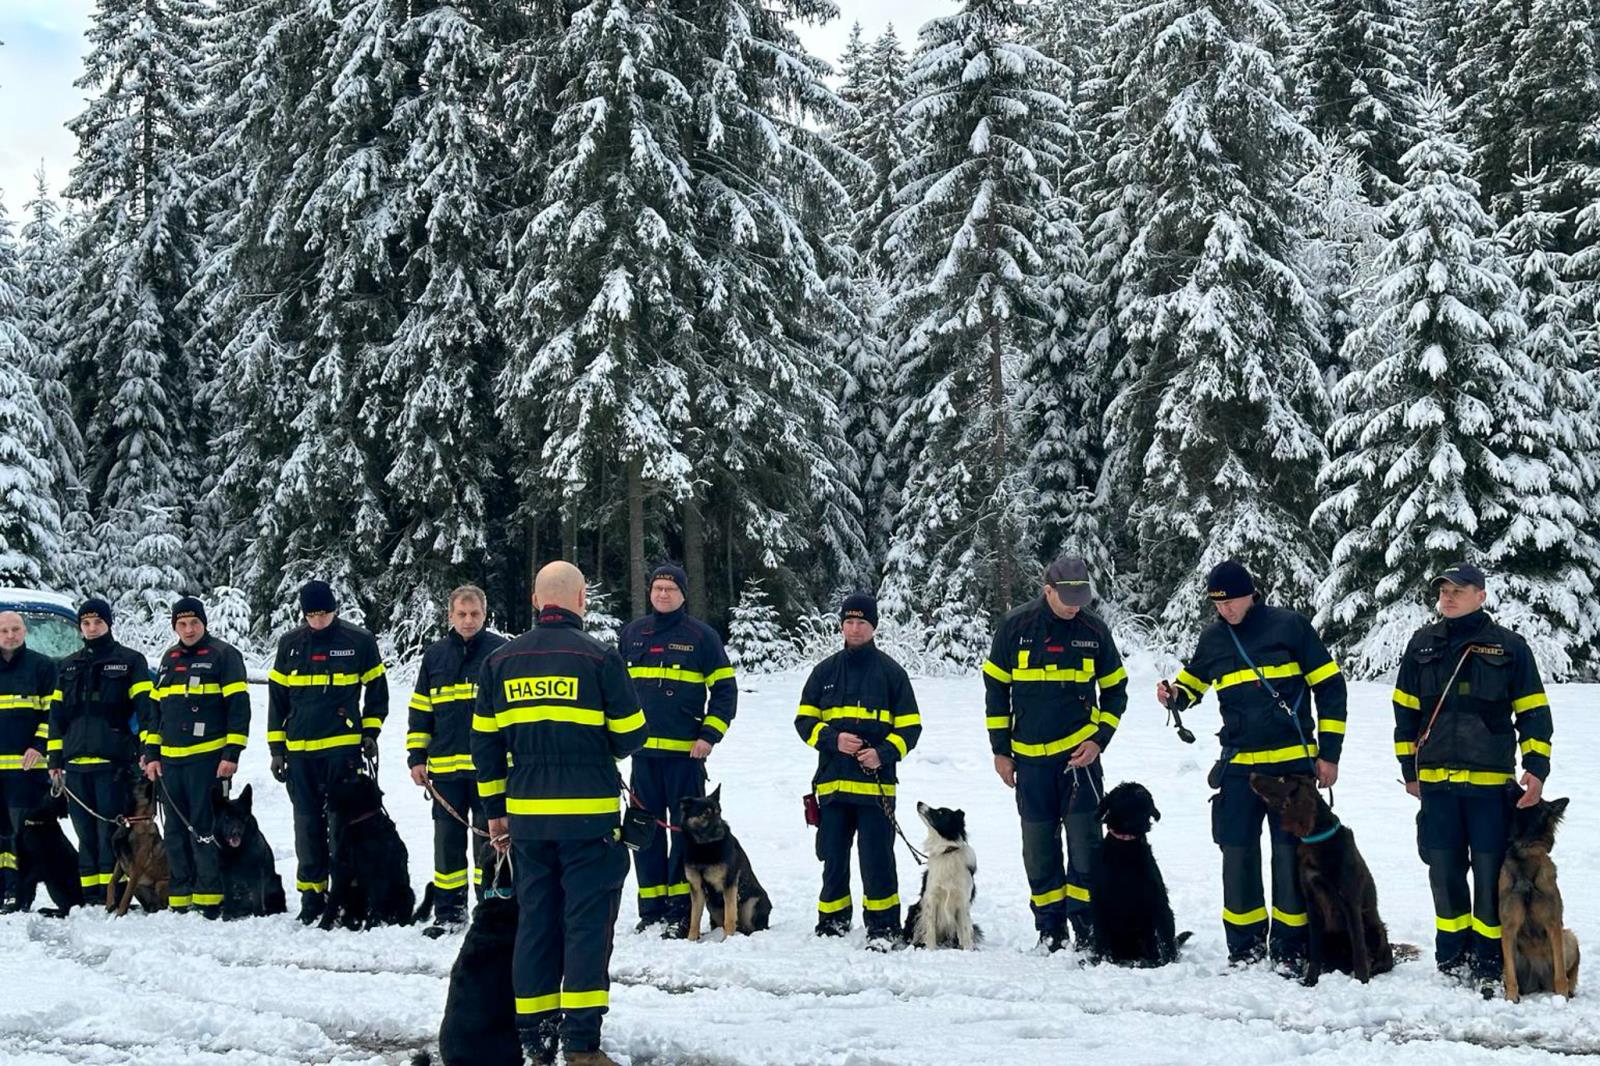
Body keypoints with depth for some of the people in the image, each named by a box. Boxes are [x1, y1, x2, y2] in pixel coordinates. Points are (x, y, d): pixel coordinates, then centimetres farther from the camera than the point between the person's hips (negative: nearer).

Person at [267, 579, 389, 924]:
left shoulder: (359, 641, -2)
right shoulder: (290, 644, 6)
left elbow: (377, 689, 9)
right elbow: (277, 696, 11)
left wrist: (370, 732, 2)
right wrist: (277, 748, 8)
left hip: (344, 747, -3)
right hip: (299, 750, 3)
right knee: (307, 822, 6)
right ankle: (311, 893, 13)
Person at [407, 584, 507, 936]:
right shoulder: (435, 655, 10)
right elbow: (420, 709, 14)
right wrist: (417, 757, 8)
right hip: (445, 765, 3)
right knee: (448, 839, 8)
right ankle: (449, 911, 17)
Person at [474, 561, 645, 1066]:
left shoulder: (500, 661, 7)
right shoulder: (599, 657, -7)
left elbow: (485, 741, 10)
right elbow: (631, 734, -3)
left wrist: (495, 809, 17)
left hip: (526, 816, 4)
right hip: (589, 813, -4)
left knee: (534, 921, 11)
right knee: (587, 922, 0)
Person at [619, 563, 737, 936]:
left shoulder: (701, 636, -1)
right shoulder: (632, 633, 10)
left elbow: (725, 689, 0)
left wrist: (710, 736, -9)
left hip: (686, 751, -4)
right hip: (642, 750, 4)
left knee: (686, 828, -1)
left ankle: (681, 909, 5)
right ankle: (651, 909, 14)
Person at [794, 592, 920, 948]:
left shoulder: (890, 671, 4)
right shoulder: (825, 671, 11)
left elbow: (909, 726, 3)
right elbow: (804, 720, 9)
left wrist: (884, 753, -14)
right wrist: (833, 739, -10)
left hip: (875, 783, -3)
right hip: (832, 783, 3)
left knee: (877, 859, -5)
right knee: (833, 859, 10)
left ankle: (883, 927, 3)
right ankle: (832, 922, 22)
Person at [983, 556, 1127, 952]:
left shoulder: (1094, 630, -2)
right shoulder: (1016, 626, -3)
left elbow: (1115, 690, 8)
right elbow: (995, 686, 5)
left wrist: (1098, 740, -5)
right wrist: (1000, 749, 3)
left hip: (1080, 752, -1)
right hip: (1029, 756, 1)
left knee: (1084, 840, -5)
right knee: (1038, 845, 6)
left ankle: (1085, 924, 2)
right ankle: (1050, 926, 14)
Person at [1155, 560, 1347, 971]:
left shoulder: (1289, 626, -5)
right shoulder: (1213, 638, 6)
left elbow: (1330, 686, -2)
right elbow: (1192, 683, 22)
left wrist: (1329, 753, -4)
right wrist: (1174, 695, -4)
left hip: (1292, 764, -3)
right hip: (1238, 765, 3)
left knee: (1290, 852, 1)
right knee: (1237, 853, 2)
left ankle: (1289, 945, 12)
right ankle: (1245, 942, 15)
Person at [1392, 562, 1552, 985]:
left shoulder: (1509, 646, 1)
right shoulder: (1423, 644, 9)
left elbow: (1533, 712, 2)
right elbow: (1405, 709, 15)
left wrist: (1536, 767, -7)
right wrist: (1409, 769, 14)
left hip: (1491, 780, -3)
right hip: (1435, 780, 3)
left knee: (1490, 870, -2)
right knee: (1444, 870, 7)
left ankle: (1488, 955, 8)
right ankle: (1451, 951, 19)